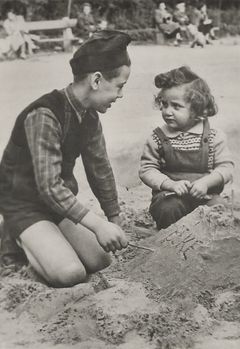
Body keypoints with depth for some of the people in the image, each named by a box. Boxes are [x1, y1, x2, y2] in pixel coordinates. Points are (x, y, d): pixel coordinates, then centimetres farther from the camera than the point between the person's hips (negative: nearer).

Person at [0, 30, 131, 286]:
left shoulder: (89, 117, -2)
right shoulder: (44, 115, -29)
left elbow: (100, 170, 8)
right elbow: (49, 187, -31)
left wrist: (115, 220, 13)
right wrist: (98, 225, -31)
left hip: (61, 202, 8)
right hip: (23, 204, -7)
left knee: (101, 261, -4)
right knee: (70, 273, -23)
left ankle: (43, 240, 17)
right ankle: (21, 240, 4)